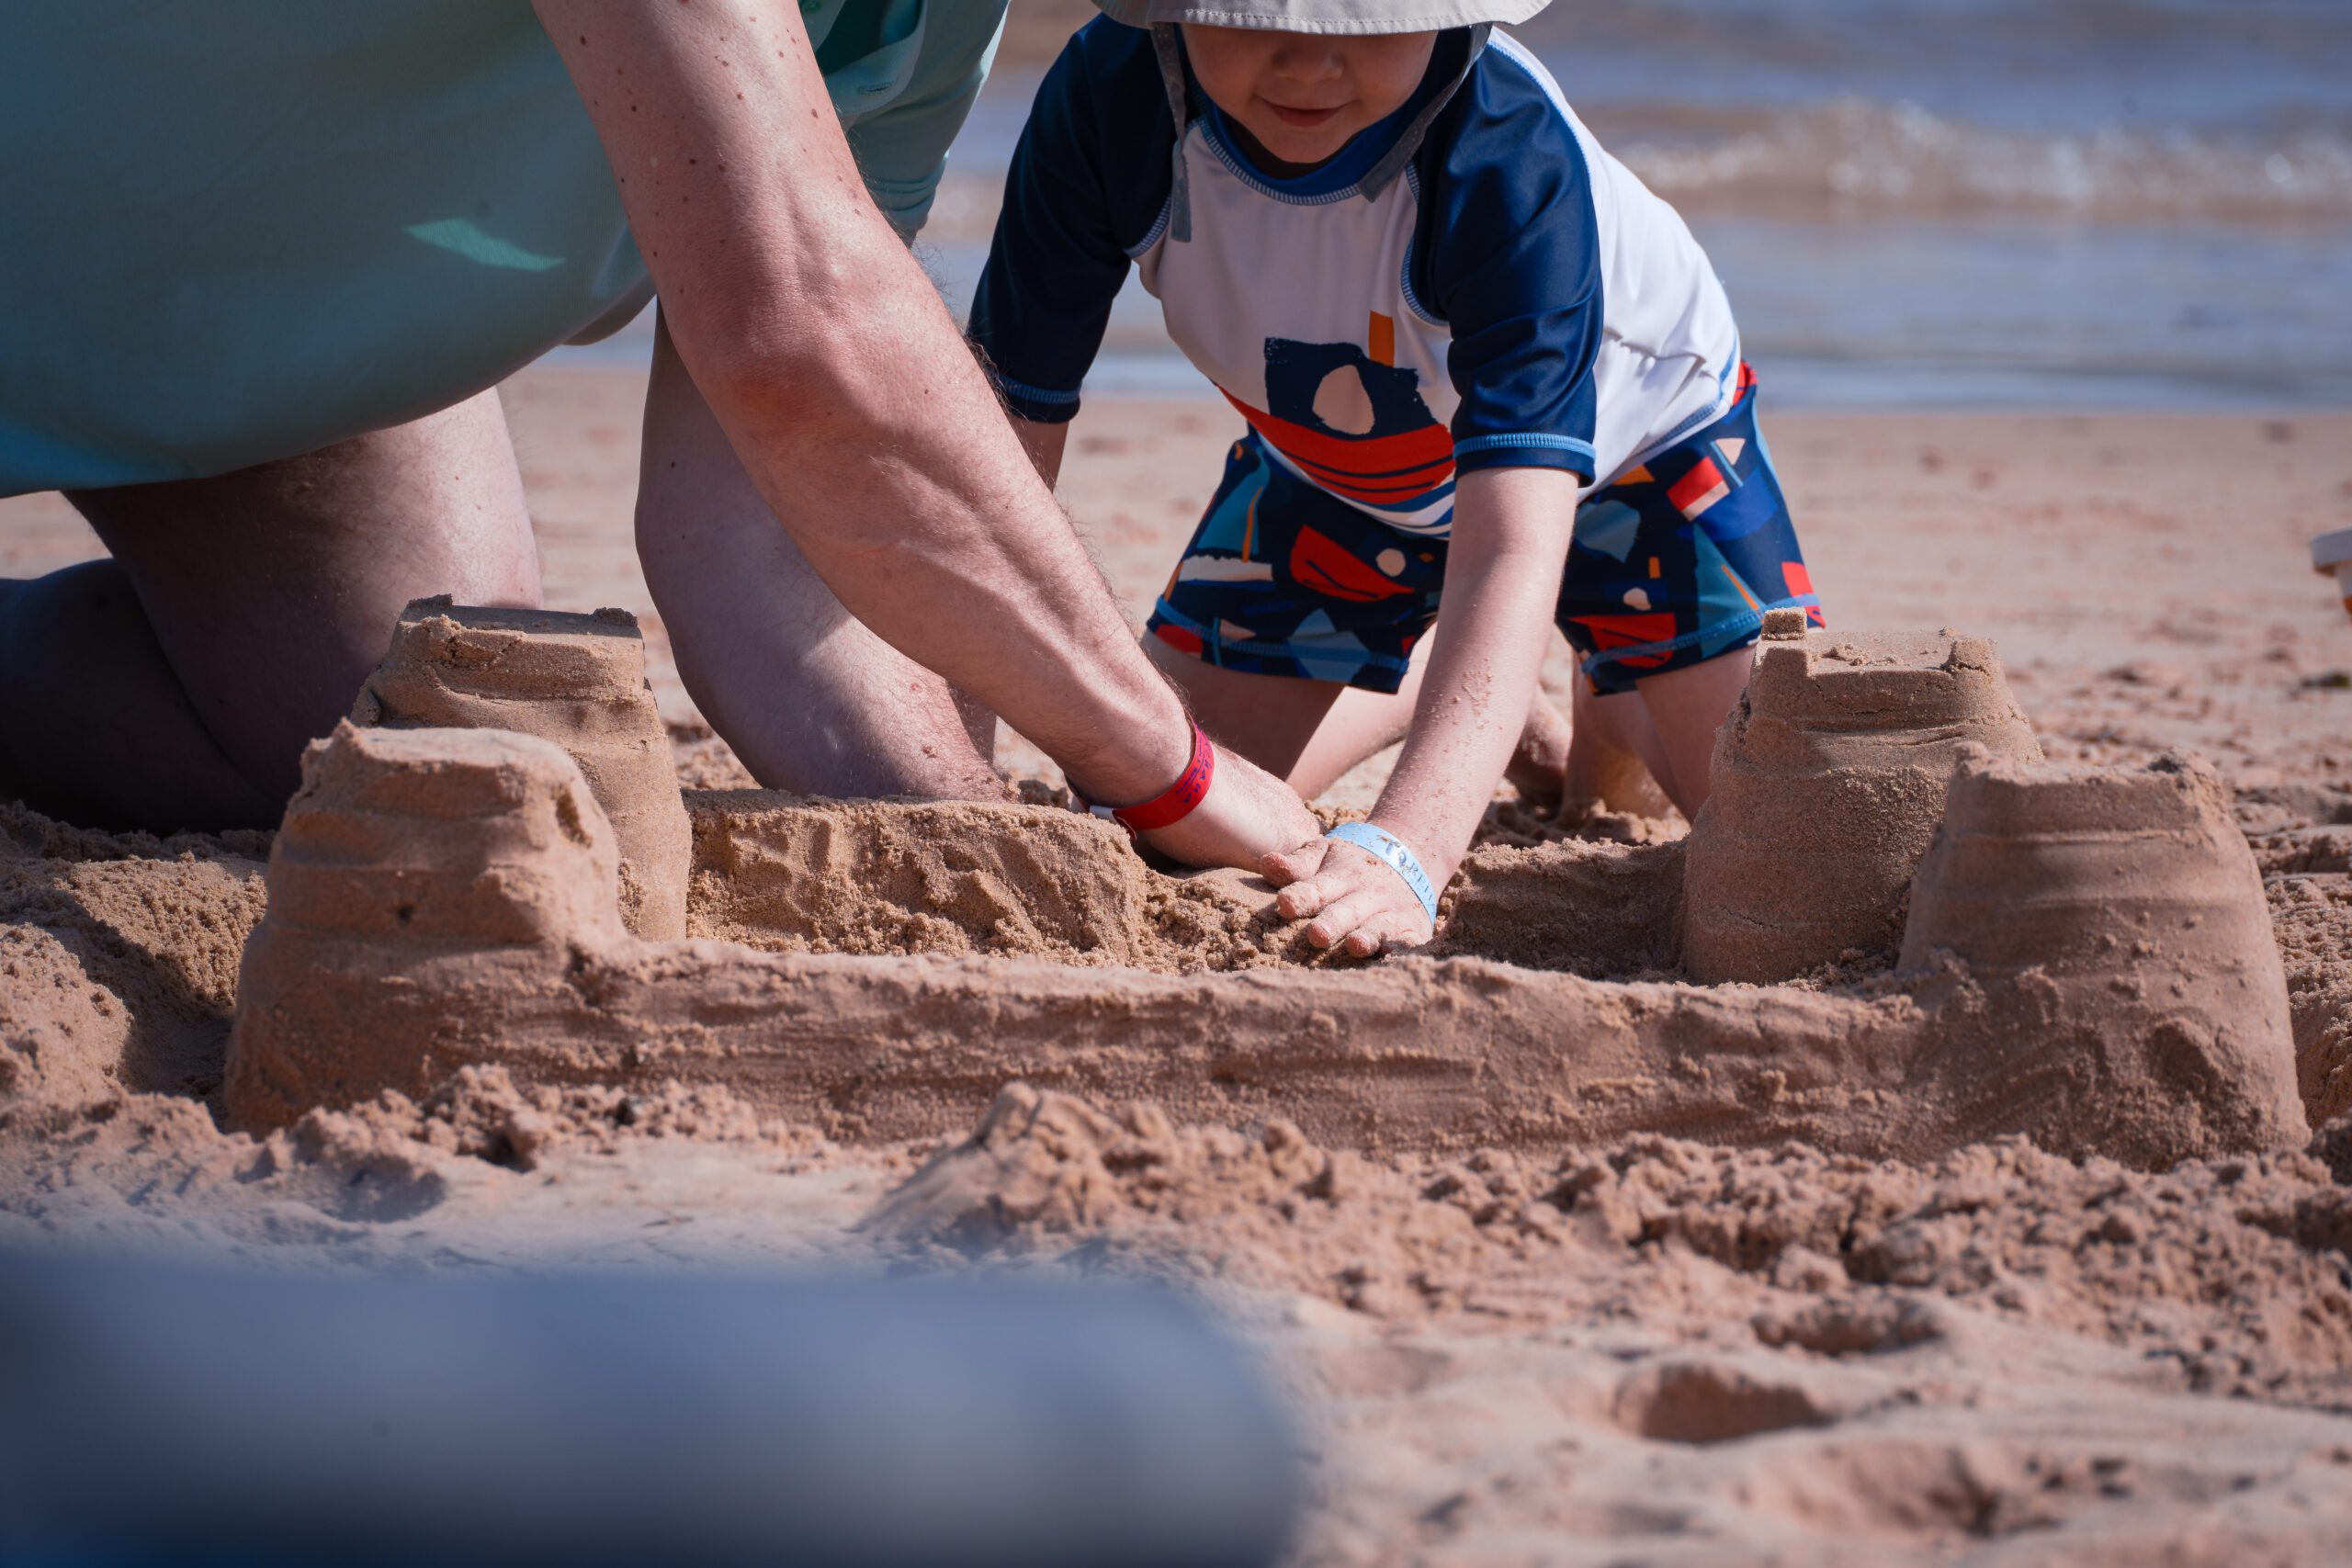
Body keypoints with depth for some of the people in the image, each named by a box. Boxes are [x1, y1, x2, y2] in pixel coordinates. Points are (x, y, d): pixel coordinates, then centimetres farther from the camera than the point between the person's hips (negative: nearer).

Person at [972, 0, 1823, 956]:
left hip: (1628, 431, -3)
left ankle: (1611, 711, 21)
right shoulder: (1108, 98, -34)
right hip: (1330, 470, 3)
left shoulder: (1510, 157, -43)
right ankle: (1414, 684, 28)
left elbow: (1513, 553, -50)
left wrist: (1405, 850, -64)